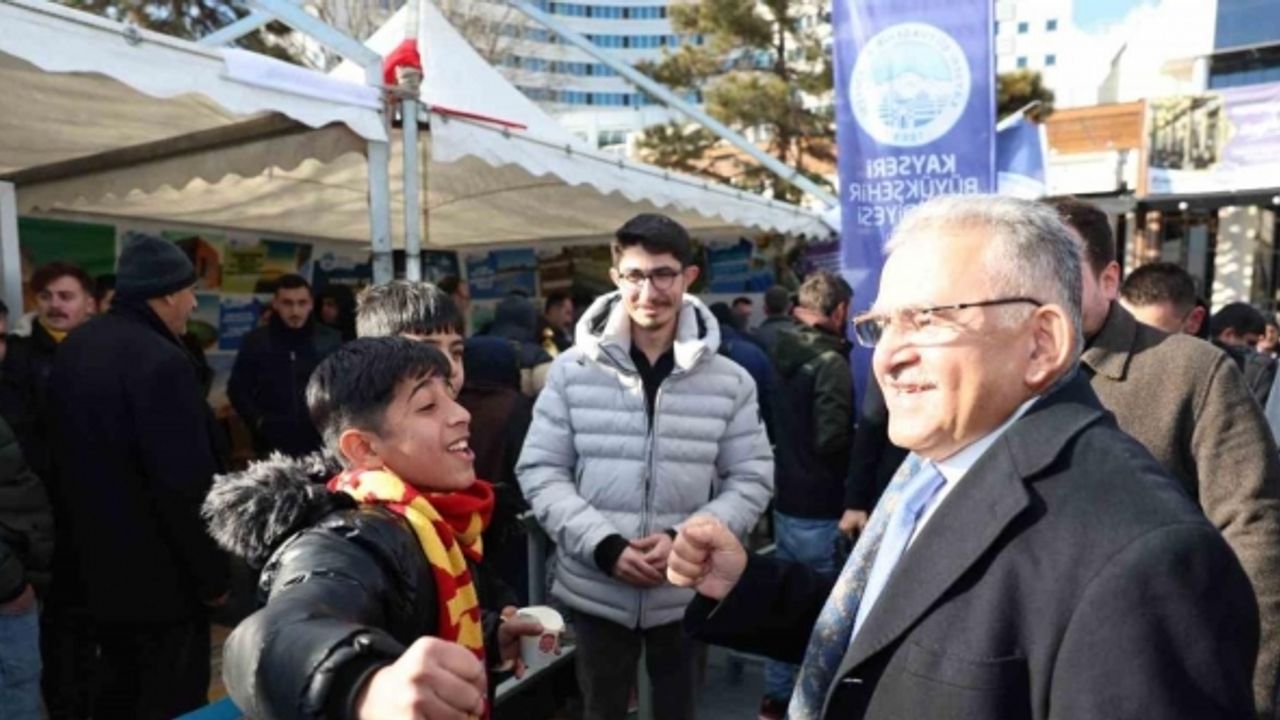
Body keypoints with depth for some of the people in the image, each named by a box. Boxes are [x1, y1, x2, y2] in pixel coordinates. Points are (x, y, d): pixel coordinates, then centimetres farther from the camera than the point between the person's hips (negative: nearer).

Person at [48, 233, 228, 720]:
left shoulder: (74, 349, 6)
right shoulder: (161, 361, -24)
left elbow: (68, 456, 15)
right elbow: (185, 486, -26)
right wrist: (212, 574, -16)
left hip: (101, 562, 9)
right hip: (162, 571, -9)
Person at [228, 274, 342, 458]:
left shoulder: (331, 340, 1)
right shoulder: (256, 341, 3)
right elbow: (238, 389, 10)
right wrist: (258, 421, -2)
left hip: (321, 444, 0)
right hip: (273, 445, 1)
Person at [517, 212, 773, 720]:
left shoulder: (729, 381, -4)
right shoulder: (572, 370, -6)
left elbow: (752, 480, -1)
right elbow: (539, 472, -5)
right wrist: (605, 546, -17)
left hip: (686, 595, 1)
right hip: (597, 592, 0)